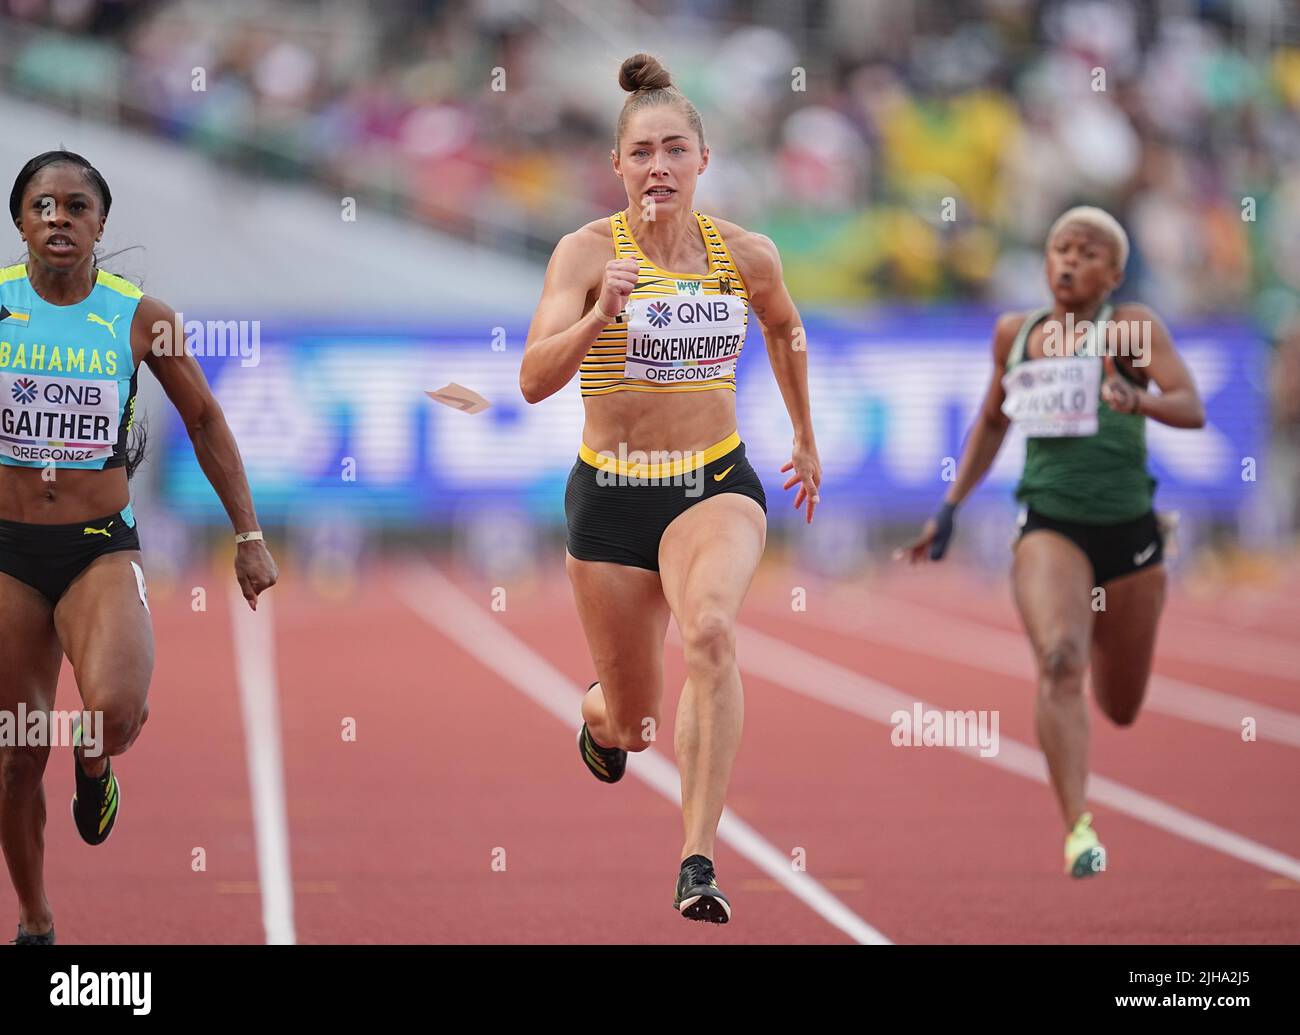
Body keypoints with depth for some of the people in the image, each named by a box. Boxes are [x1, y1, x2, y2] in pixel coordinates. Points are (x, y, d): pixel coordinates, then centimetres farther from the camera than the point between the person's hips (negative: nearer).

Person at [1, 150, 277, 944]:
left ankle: (95, 767, 10)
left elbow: (205, 421, 7)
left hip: (103, 550, -1)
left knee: (114, 711, -28)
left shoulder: (139, 318, -4)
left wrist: (250, 536, 6)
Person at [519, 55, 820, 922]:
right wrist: (601, 315, -35)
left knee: (710, 631, -32)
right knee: (633, 724, 10)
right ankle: (600, 713, 51)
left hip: (716, 486, 0)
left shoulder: (747, 255, -1)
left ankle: (699, 863, -33)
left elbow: (787, 330, 22)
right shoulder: (588, 252, -10)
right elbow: (534, 380, -20)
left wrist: (807, 440, 28)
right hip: (611, 493, 0)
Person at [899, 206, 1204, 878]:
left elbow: (1192, 408, -14)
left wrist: (1139, 400, -35)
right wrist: (950, 507, 19)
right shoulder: (1015, 333, 9)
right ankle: (1078, 829, -31)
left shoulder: (1130, 327, -2)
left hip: (1128, 532, 0)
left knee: (1121, 709, 15)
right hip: (1050, 527, 0)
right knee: (1058, 661, -28)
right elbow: (992, 424, 24)